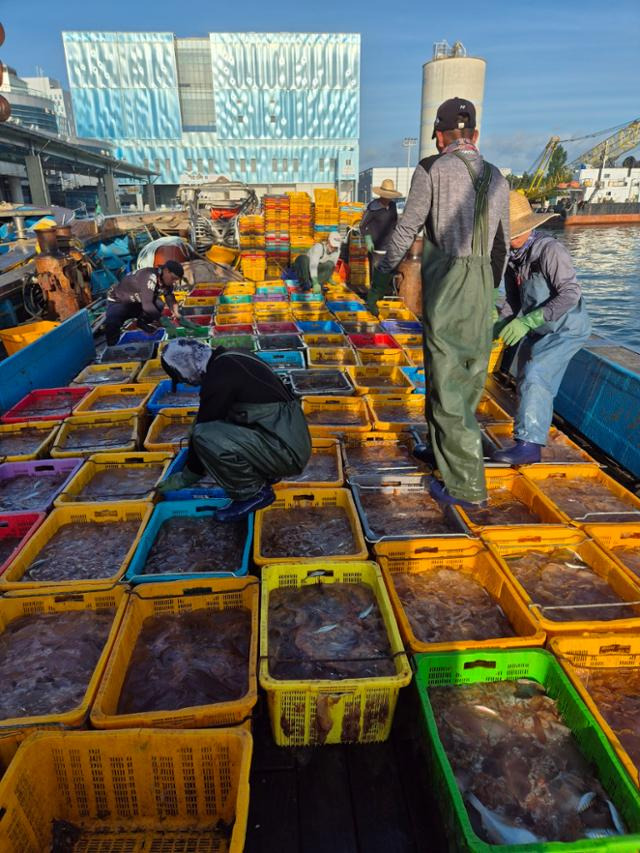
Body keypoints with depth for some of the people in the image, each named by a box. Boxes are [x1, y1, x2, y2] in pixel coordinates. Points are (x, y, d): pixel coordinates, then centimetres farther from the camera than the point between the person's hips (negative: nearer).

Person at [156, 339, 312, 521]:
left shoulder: (219, 376, -17)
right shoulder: (229, 359, 13)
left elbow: (203, 429, -9)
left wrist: (186, 477, 7)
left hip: (286, 450, -10)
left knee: (204, 436, -22)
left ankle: (253, 493, -2)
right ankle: (267, 474, 18)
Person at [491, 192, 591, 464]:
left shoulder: (549, 250, -24)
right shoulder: (512, 254, -1)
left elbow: (570, 294, -30)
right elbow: (514, 298, 5)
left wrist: (527, 321, -36)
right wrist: (501, 324, -13)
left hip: (566, 329, -9)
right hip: (540, 329, 9)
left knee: (535, 376, -23)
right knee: (523, 373, 21)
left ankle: (529, 444, -22)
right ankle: (539, 422, 46)